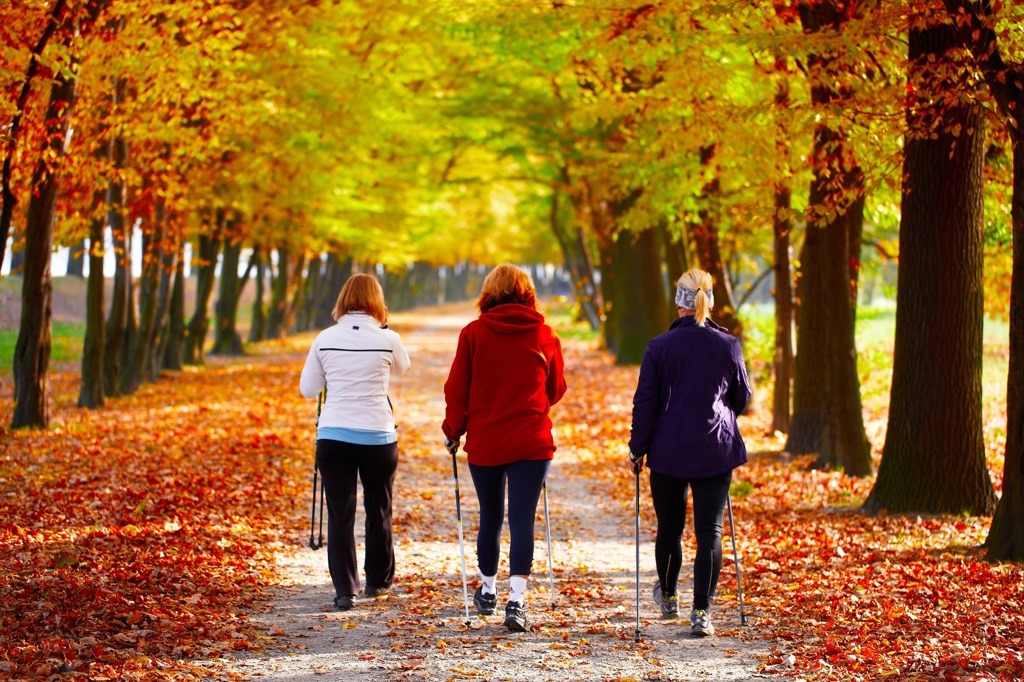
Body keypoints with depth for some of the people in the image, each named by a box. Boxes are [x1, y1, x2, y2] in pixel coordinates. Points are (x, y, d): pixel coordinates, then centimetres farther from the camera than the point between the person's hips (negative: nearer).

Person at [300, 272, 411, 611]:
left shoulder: (325, 339, -1)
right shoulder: (387, 340, -5)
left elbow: (308, 388, 8)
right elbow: (402, 368, 17)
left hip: (333, 435, 0)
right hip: (378, 436, 0)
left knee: (340, 514, 2)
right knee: (379, 510, 16)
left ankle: (345, 589, -4)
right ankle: (378, 581, 29)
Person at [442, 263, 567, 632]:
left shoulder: (474, 333, -5)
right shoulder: (545, 335, 0)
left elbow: (457, 389, -2)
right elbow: (556, 390, 12)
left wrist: (453, 431, 12)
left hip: (484, 442, 0)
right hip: (532, 443, 0)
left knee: (490, 518, 15)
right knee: (522, 519, -2)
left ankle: (488, 591, 30)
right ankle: (517, 600, -13)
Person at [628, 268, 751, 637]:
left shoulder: (659, 347, -7)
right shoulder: (728, 346, -2)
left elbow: (645, 403, -5)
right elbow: (742, 397, 10)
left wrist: (637, 450, 4)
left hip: (669, 453, 0)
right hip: (716, 453, 0)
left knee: (670, 527, 17)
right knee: (710, 531, 0)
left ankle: (667, 596, 36)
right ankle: (701, 612, -7)